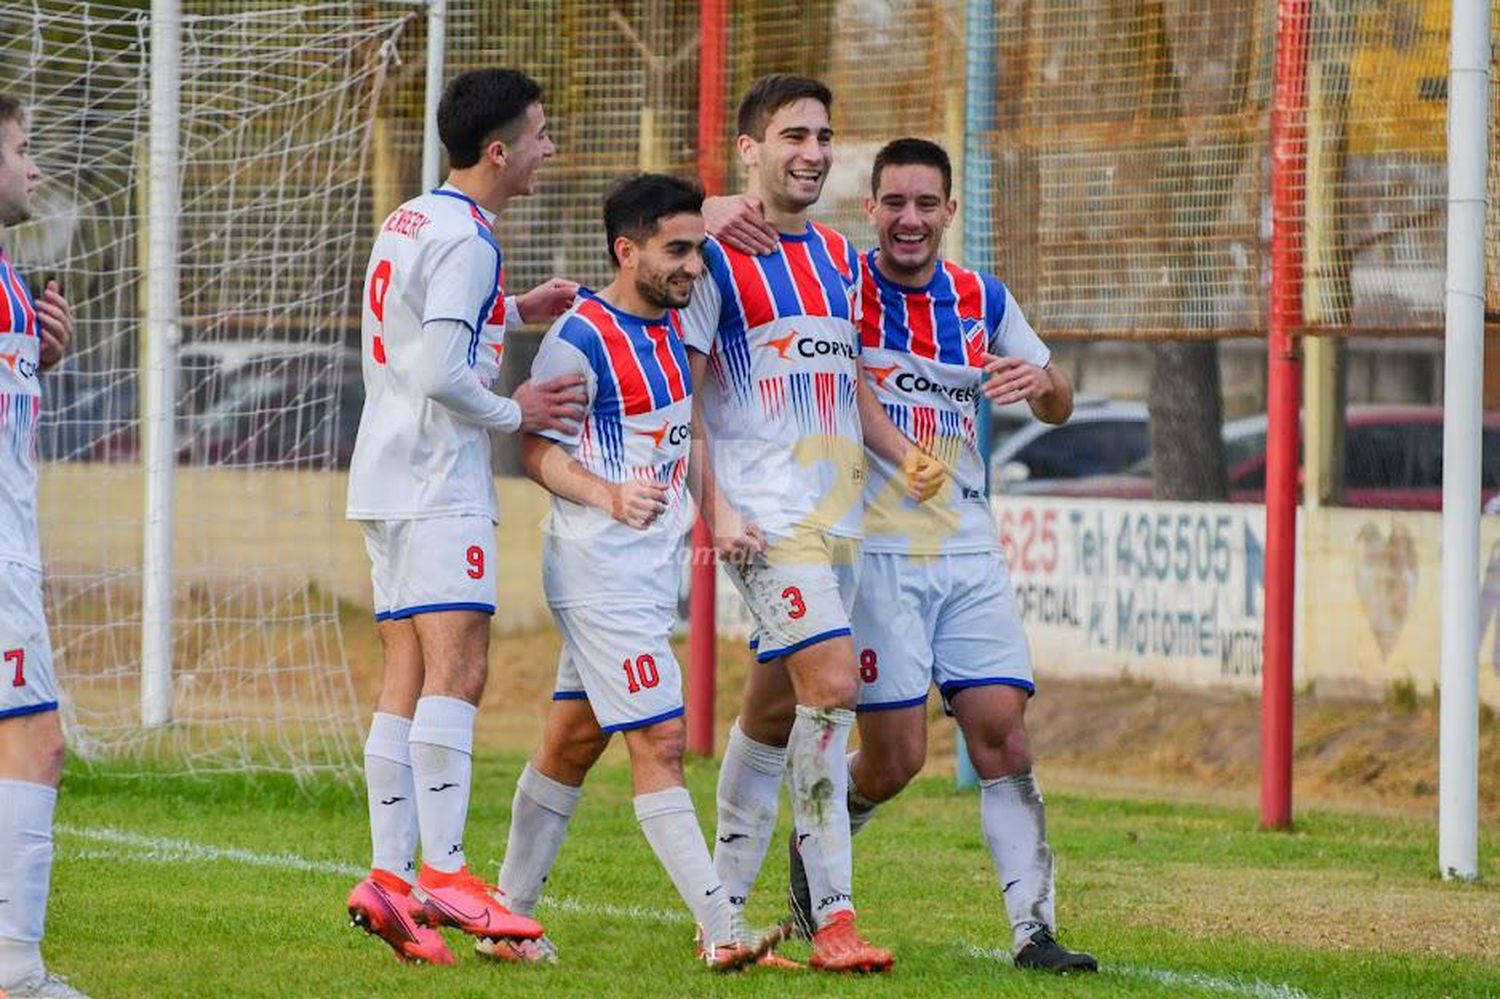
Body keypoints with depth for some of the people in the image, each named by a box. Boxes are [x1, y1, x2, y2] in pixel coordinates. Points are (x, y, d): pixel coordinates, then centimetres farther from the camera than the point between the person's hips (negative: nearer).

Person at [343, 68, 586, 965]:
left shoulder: (411, 222, 16)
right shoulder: (466, 239, -13)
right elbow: (440, 373, -20)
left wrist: (515, 313, 25)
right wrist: (515, 414, -7)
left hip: (393, 482, 10)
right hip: (439, 483, -10)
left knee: (409, 683, 6)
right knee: (457, 670, -14)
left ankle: (391, 876, 1)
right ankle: (444, 874, -21)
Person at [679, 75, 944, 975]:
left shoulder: (840, 260, 16)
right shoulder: (718, 257, -6)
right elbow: (681, 395, -6)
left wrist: (905, 454, 7)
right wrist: (715, 508, -14)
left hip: (839, 514, 7)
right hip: (767, 516, -7)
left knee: (776, 708, 10)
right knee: (832, 687, -18)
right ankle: (834, 918, -17)